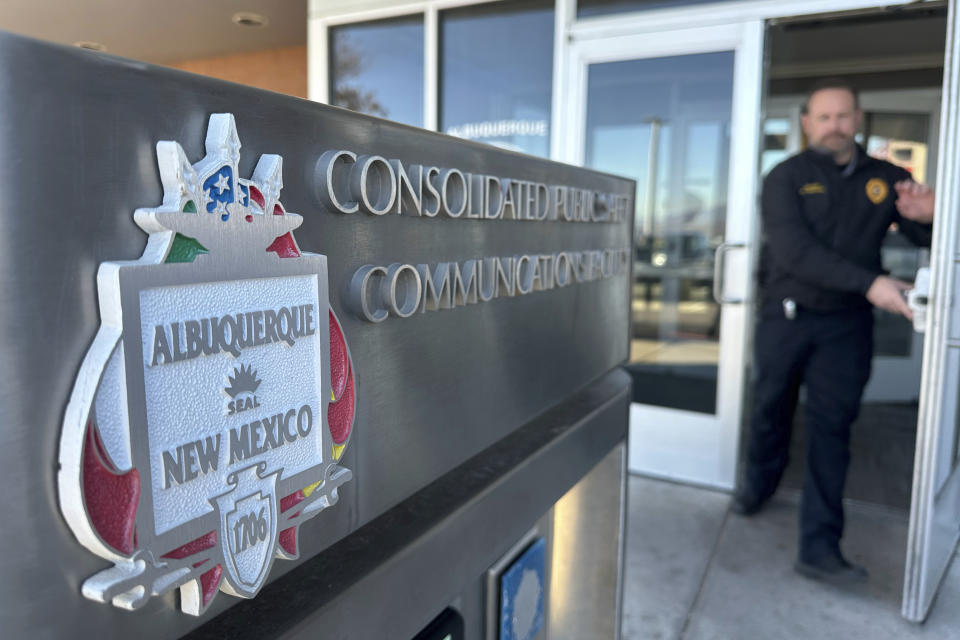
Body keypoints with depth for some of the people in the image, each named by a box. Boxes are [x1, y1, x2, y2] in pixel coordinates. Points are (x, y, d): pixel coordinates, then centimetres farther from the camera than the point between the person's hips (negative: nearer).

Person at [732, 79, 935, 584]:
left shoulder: (886, 179, 4)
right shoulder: (786, 178, -4)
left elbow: (927, 240, 7)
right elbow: (794, 251, -19)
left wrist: (926, 216, -18)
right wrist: (869, 283, -29)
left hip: (846, 323, 1)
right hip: (785, 316, -1)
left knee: (831, 426, 0)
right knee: (771, 410, 13)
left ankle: (819, 546, 5)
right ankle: (758, 484, 40)